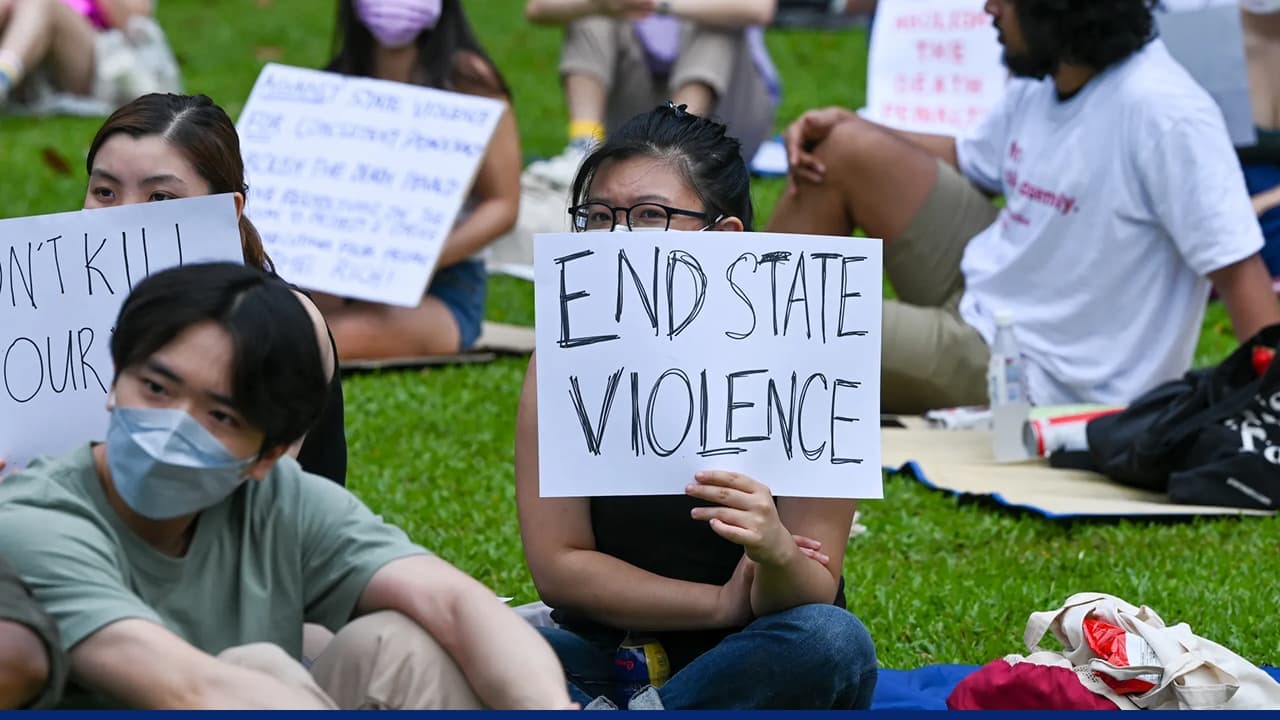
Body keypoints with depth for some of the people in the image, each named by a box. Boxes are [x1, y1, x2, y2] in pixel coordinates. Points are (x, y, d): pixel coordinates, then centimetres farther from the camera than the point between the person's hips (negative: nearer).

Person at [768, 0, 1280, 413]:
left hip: (1038, 379, -8)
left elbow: (1238, 271, -29)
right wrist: (843, 128, 4)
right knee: (845, 152, 4)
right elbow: (968, 163, 17)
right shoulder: (1041, 81, -1)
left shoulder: (1161, 113, -28)